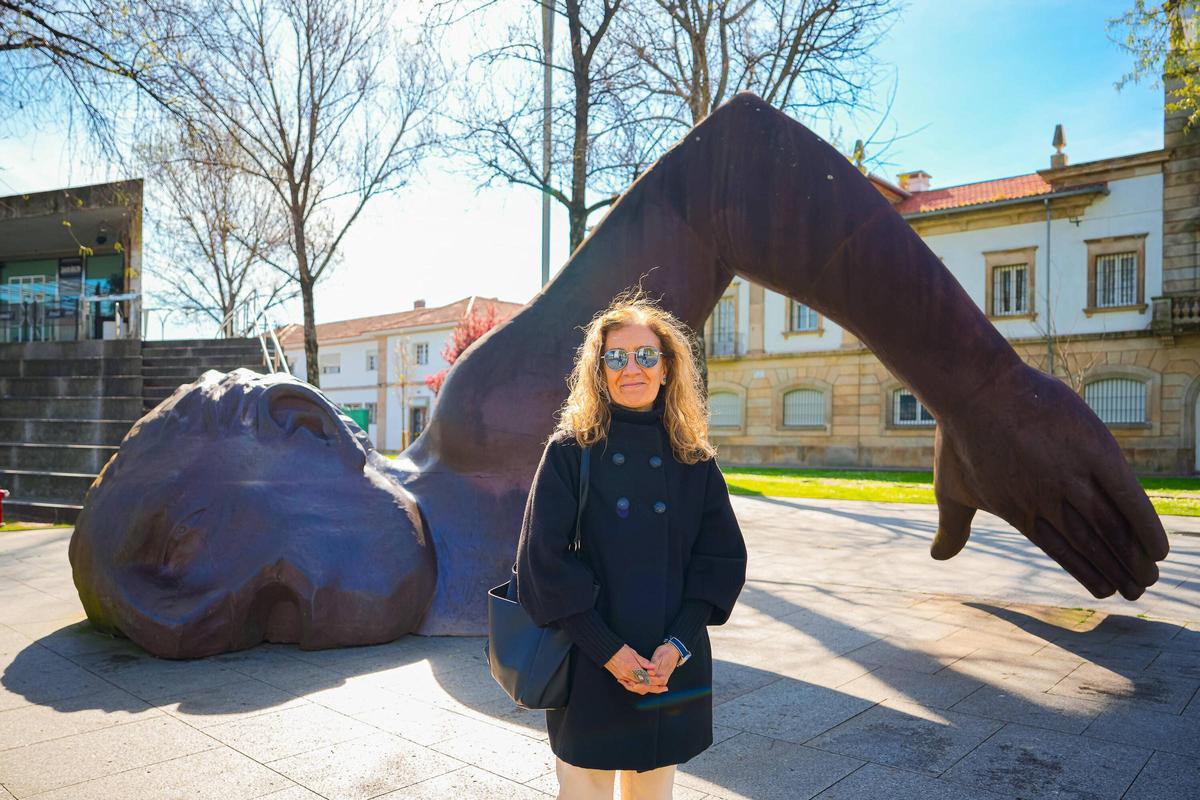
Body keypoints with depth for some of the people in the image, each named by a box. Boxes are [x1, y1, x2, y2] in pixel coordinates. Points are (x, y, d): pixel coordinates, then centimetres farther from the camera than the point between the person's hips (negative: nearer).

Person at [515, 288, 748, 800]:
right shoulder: (570, 450, -6)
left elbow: (723, 558, 1)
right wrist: (608, 649, -14)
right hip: (589, 667, -2)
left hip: (673, 667, 3)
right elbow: (544, 559, -10)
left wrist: (677, 643, -11)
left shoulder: (694, 459, 2)